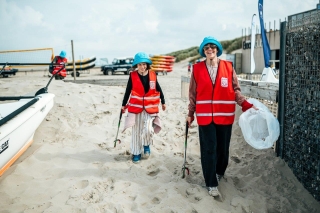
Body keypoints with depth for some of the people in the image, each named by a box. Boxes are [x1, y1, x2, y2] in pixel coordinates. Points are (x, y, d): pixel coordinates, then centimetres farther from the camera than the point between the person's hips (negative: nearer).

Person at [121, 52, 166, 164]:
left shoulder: (152, 75, -1)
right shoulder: (133, 76, -5)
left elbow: (159, 89, 10)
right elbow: (128, 91, 4)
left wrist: (163, 102, 16)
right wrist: (123, 105, 6)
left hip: (150, 107, 0)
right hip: (136, 107, 0)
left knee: (148, 129, -12)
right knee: (136, 131, 7)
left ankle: (146, 145, 21)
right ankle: (136, 153, 24)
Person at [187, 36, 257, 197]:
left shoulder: (228, 67, 2)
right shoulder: (197, 69, 1)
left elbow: (235, 90, 4)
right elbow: (193, 93, 5)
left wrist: (246, 105, -9)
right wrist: (190, 114, 8)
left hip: (225, 116, 1)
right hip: (205, 116, -1)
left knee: (223, 148, 13)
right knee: (209, 150, 1)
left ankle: (219, 172, 40)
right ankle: (211, 183, 14)